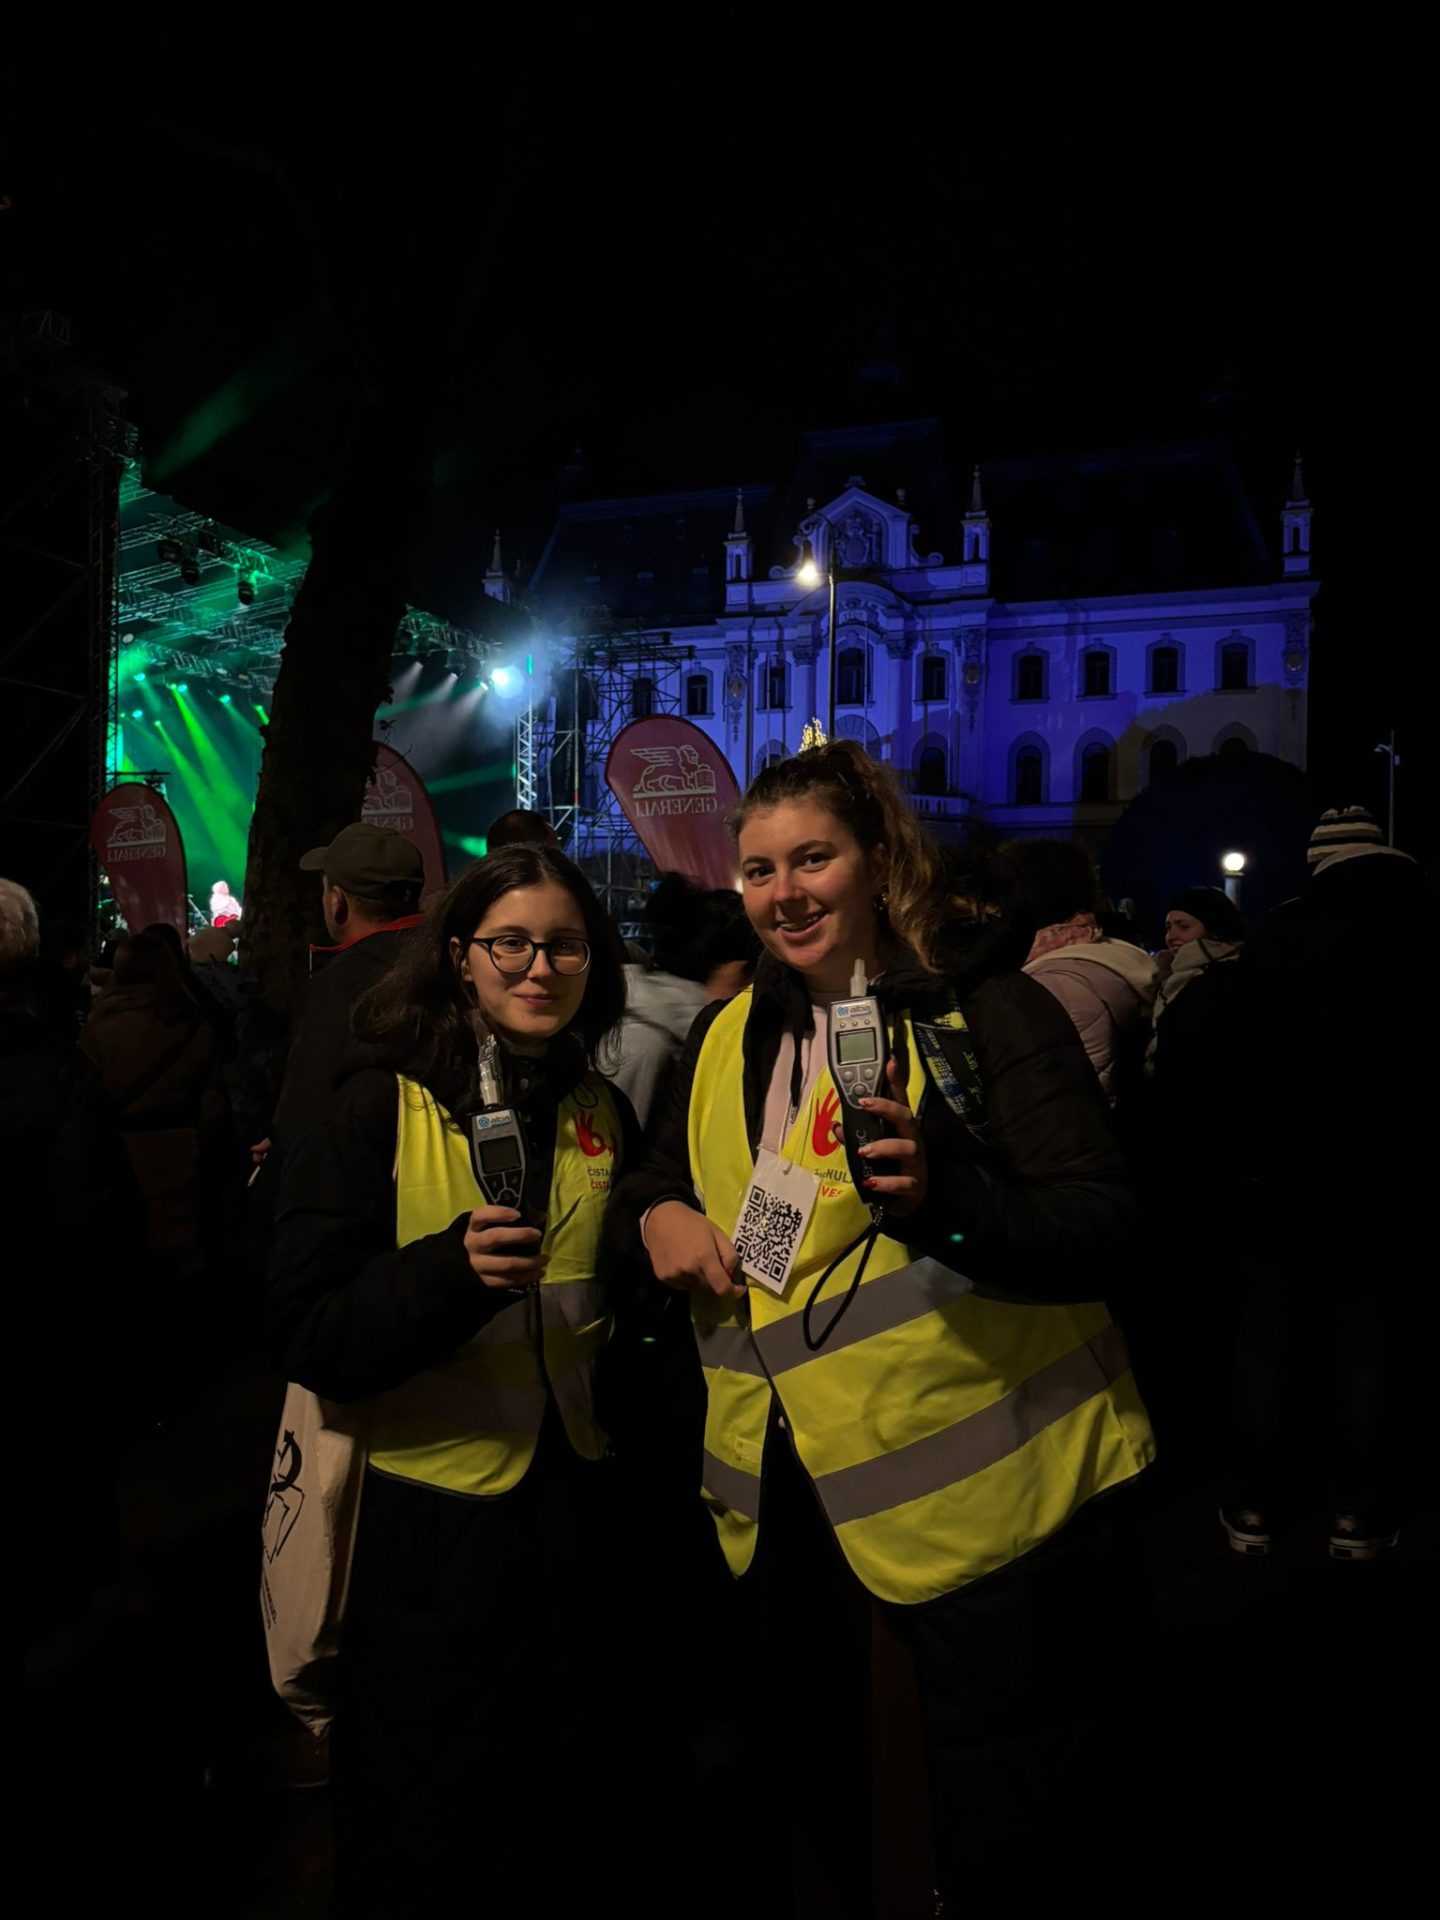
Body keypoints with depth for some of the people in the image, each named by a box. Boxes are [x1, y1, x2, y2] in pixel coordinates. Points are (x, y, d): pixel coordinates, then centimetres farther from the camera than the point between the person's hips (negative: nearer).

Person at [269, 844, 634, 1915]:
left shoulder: (606, 1115, 3)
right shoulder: (380, 1110, -9)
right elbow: (310, 1335, -15)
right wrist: (452, 1268, -28)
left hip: (571, 1496, 4)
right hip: (426, 1515, -4)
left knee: (565, 1819, 20)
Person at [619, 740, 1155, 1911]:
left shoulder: (989, 1012, -11)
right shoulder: (729, 1038, 8)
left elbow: (1099, 1224, -16)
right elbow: (662, 1171, 22)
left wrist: (943, 1190, -33)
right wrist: (661, 1212, -1)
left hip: (983, 1492, -5)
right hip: (788, 1494, 6)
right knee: (802, 1797, 23)